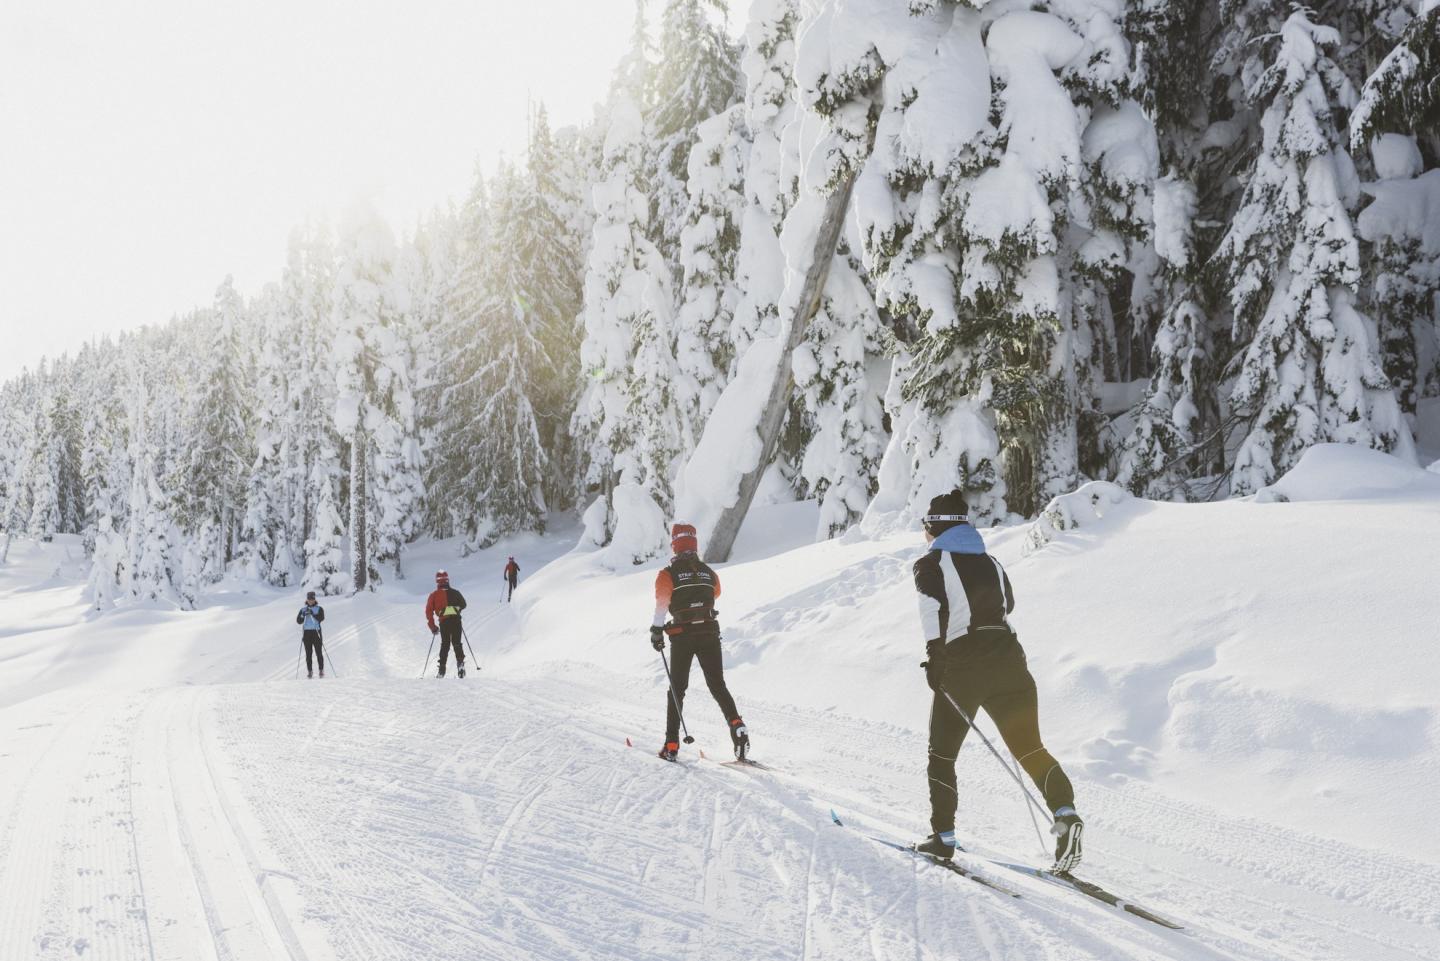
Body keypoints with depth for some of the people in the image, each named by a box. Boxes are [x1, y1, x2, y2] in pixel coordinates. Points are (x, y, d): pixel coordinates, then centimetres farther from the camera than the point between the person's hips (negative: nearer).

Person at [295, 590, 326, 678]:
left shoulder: (319, 608, 5)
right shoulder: (303, 609, 12)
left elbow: (321, 618, -12)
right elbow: (298, 621, 4)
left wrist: (313, 614, -24)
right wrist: (303, 615, -15)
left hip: (316, 632, -2)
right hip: (306, 633, 2)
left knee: (319, 652, -4)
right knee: (308, 653, 0)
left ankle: (321, 670, 0)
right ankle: (309, 671, 2)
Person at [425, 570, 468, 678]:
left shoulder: (434, 595, 8)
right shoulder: (455, 592, 10)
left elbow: (429, 611, 4)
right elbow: (463, 605, 19)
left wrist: (432, 627, 9)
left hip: (444, 621, 0)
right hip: (456, 619, 0)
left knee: (445, 645, 11)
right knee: (457, 643, 11)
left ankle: (442, 670, 6)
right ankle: (460, 663, -11)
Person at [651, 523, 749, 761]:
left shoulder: (668, 574, -5)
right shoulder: (710, 573, 8)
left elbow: (662, 604, -14)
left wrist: (656, 632, -7)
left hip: (682, 635, -2)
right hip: (710, 633, 2)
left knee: (677, 688, 8)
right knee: (718, 685, 7)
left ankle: (672, 744, 5)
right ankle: (736, 724, -18)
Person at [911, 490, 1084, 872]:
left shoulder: (931, 564, 3)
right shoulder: (990, 563, 19)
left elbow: (933, 607, -14)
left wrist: (934, 651, -19)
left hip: (962, 665, -4)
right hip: (1007, 658, 4)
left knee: (942, 754, 13)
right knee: (1030, 748, 3)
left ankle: (943, 837, 13)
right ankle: (1065, 812, -22)